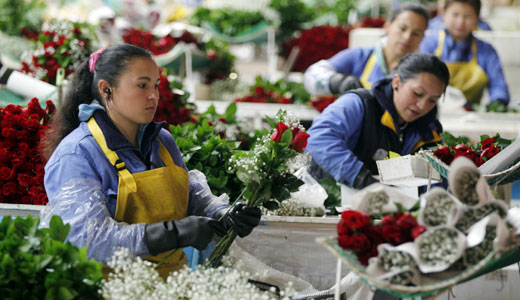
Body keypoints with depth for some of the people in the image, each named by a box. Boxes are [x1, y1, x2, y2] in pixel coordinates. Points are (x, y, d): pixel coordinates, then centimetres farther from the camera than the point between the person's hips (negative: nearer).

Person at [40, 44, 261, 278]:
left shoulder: (161, 140, 14)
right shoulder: (75, 156, -12)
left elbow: (192, 192, 21)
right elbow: (87, 237, -22)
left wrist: (224, 216, -2)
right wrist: (173, 233, -28)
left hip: (171, 284, 6)